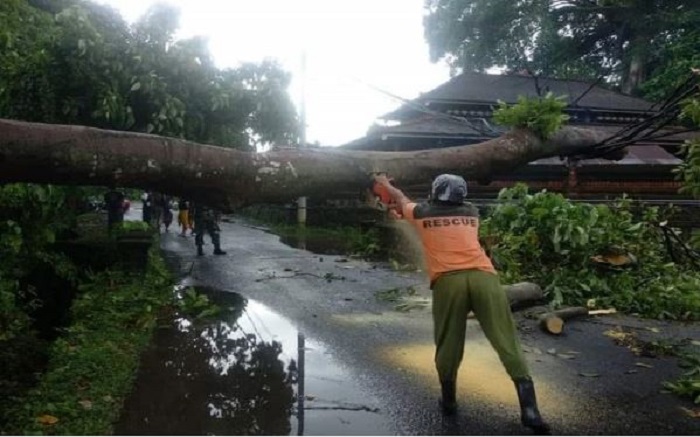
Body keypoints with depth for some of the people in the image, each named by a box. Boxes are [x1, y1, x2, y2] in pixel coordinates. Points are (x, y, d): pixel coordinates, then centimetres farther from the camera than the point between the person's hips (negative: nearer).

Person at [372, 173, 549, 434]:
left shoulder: (422, 213, 19)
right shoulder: (471, 213, 25)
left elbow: (401, 199, 40)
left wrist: (385, 184, 60)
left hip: (447, 281, -1)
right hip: (484, 277, 2)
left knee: (448, 343, 13)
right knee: (507, 343, 0)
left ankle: (449, 401, 26)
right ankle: (529, 410, -4)